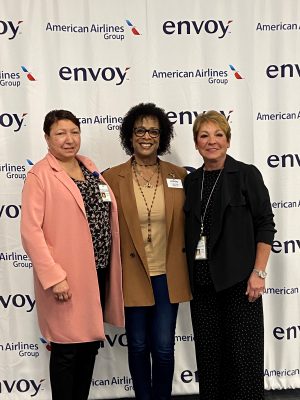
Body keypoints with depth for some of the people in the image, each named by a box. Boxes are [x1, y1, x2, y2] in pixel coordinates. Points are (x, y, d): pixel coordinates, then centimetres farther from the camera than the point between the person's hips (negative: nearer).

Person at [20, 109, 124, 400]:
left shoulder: (89, 167, 11)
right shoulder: (39, 175, -9)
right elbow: (30, 231, -15)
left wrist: (111, 265, 10)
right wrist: (54, 276, -19)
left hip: (99, 271, 7)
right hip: (66, 278, -6)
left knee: (91, 344, 17)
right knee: (66, 350, 5)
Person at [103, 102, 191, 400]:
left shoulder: (178, 175, 2)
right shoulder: (112, 178, -5)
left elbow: (186, 225, 7)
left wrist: (187, 270, 4)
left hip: (168, 275, 1)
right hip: (132, 275, -1)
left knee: (163, 348, 7)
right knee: (138, 346, 13)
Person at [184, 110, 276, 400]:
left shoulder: (247, 175, -4)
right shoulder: (190, 182, 9)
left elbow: (265, 226, -6)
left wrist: (258, 272, -12)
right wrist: (188, 275, 8)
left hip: (239, 279, -4)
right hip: (202, 281, 4)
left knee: (244, 354, 2)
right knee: (208, 354, 11)